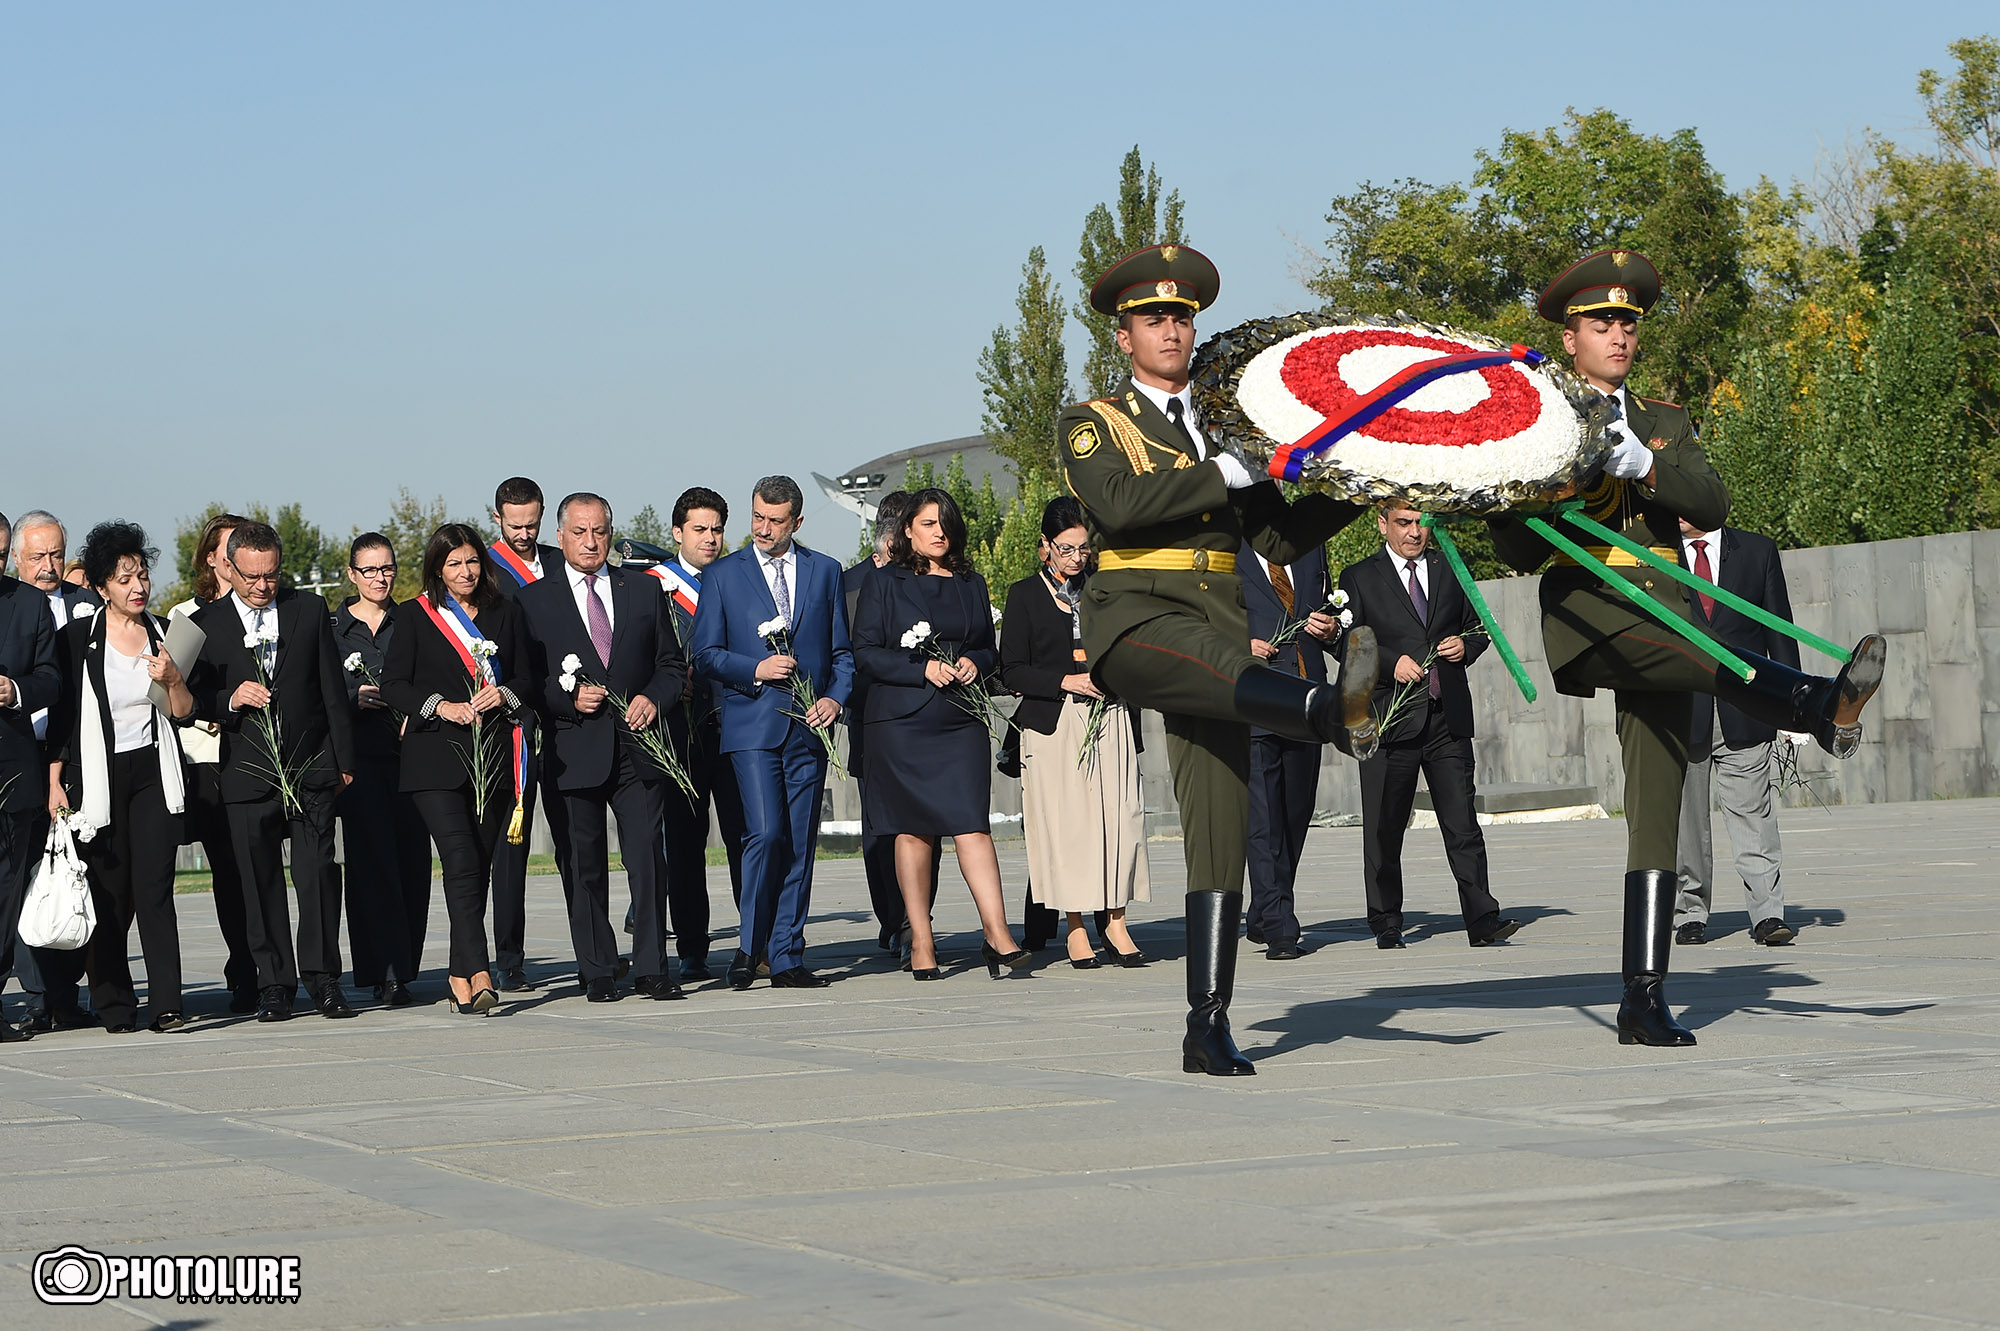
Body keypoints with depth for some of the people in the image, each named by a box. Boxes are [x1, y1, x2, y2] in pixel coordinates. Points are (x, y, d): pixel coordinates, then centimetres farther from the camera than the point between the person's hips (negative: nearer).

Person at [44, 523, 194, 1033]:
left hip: (153, 775, 1)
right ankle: (114, 1004, 8)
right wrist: (55, 783, -4)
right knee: (108, 893, -1)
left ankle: (166, 1003, -13)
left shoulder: (165, 633, 9)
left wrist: (172, 679, -10)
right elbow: (60, 716, 3)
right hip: (96, 776, -1)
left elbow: (184, 711, 10)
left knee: (154, 887, -9)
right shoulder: (77, 638, 2)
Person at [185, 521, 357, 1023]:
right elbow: (192, 699, 9)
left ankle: (322, 978, 0)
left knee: (318, 872, -8)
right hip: (247, 773, 0)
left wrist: (343, 760, 7)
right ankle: (274, 986, 8)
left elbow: (331, 689, 10)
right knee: (260, 883, 1)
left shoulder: (310, 610, 9)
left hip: (310, 769, 0)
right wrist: (231, 699, -12)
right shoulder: (206, 624, 6)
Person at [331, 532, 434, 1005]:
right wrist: (354, 698, -12)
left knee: (412, 857, -1)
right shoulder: (332, 626, 8)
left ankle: (402, 966, 9)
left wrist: (415, 712, -6)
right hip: (360, 754, -2)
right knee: (372, 856, -10)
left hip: (409, 751, 2)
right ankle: (385, 970, -12)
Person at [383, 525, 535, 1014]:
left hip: (493, 756, 3)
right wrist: (441, 706, -11)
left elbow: (525, 678, 16)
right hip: (437, 757, -3)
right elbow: (393, 684, 2)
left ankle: (460, 975, 13)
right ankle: (478, 974, -25)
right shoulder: (416, 615, 5)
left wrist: (502, 695, -5)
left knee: (479, 867, 3)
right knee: (461, 862, -17)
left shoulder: (506, 612, 14)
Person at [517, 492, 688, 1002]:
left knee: (648, 857, -5)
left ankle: (651, 968, 1)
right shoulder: (533, 599, 6)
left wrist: (653, 698, -4)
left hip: (638, 746, 1)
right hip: (575, 750, -1)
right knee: (586, 865, 2)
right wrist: (569, 698, -13)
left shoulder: (643, 590, 13)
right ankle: (597, 973, 10)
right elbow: (523, 679, 3)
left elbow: (672, 664, 15)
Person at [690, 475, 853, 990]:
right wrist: (756, 670, -11)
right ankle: (749, 944, -1)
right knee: (765, 833, -16)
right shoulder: (722, 575, 6)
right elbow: (705, 654, 4)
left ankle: (786, 957, 7)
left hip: (808, 729, 3)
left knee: (800, 844, 2)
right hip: (753, 725, -3)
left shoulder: (825, 572, 12)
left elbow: (842, 651, 14)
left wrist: (835, 697, -3)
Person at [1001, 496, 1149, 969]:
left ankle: (1114, 921, 0)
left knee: (1118, 816, -6)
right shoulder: (1025, 594, 5)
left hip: (1110, 718, 3)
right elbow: (1012, 670, -1)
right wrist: (1067, 681, -12)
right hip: (1054, 725, -3)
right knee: (1065, 820, -7)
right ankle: (1075, 928, -1)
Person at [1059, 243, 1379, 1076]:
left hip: (1219, 620, 4)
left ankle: (1208, 1024, -7)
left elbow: (1278, 538, 16)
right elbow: (1118, 503, -12)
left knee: (1222, 821, -5)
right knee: (1213, 658, -39)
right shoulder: (1091, 425, 9)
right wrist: (1224, 472, -15)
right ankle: (1335, 711, -69)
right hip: (1133, 616, -4)